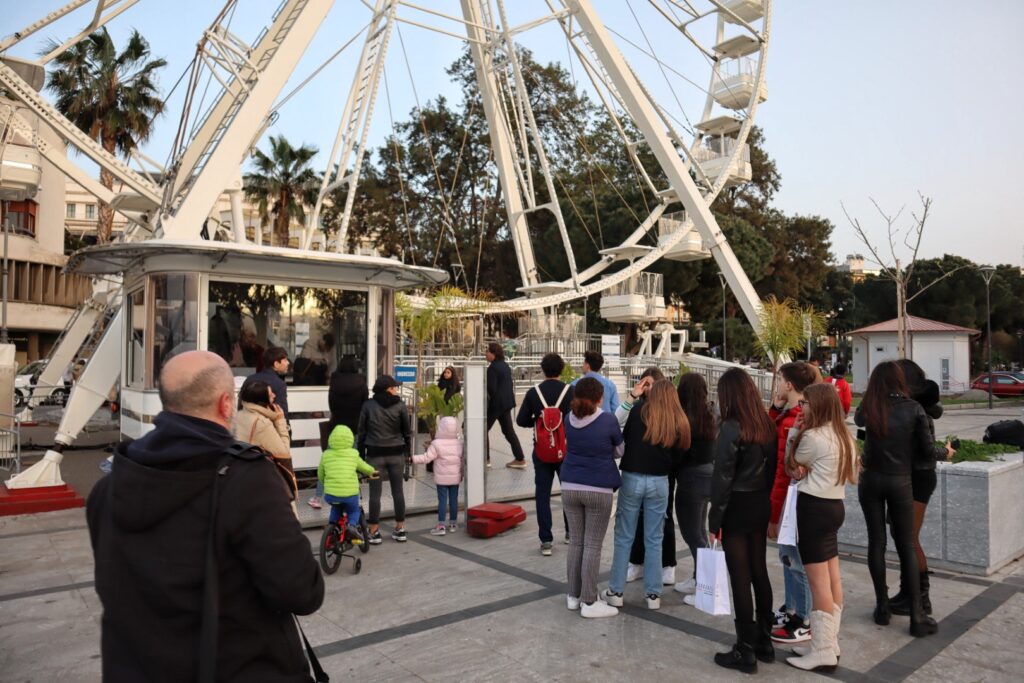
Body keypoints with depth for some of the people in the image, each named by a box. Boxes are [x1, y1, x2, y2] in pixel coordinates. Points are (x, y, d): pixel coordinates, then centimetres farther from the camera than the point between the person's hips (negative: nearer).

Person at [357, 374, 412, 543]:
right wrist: (406, 449, 14)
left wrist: (360, 453, 7)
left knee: (375, 493, 4)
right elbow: (407, 431, 1)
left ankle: (374, 532, 8)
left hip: (375, 454, -1)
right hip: (396, 454, 1)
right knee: (398, 491, 10)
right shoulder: (400, 406, -4)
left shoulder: (368, 405, -3)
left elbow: (361, 431, 0)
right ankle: (400, 530, 17)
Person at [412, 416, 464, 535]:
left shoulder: (436, 444, -13)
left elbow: (427, 458, -18)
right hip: (455, 477, 4)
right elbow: (462, 460, 7)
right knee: (453, 500, 10)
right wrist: (462, 474, 19)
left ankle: (441, 526, -1)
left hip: (441, 478, -4)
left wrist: (413, 458, -11)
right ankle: (453, 524, 19)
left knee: (442, 500, -1)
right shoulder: (459, 444, 2)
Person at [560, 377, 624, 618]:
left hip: (570, 487, 4)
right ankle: (589, 603, 9)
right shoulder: (608, 420, -12)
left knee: (575, 542, 15)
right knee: (593, 546, 3)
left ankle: (573, 596, 24)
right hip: (599, 490, -4)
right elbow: (620, 451, 2)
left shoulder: (570, 421, -1)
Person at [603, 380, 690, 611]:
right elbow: (677, 456, 5)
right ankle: (653, 594, 16)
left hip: (632, 478, -1)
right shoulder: (679, 423, 2)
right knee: (654, 540, 11)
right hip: (659, 482, 2)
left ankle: (616, 591, 14)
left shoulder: (638, 413, -4)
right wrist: (666, 475, 13)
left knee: (624, 537, 8)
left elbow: (624, 438, 6)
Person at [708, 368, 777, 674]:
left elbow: (722, 478, -16)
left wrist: (715, 520, -10)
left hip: (737, 507, -7)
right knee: (759, 572, 16)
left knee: (740, 578, 1)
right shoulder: (767, 424, 4)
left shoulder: (731, 428, -17)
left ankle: (746, 651, 10)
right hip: (761, 505, 7)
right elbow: (772, 468, 8)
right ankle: (764, 642, 27)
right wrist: (765, 499, 13)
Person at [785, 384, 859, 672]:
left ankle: (822, 652, 4)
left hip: (814, 508, -10)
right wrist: (806, 470, -2)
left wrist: (795, 434, 4)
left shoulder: (813, 437, -17)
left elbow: (791, 465, -2)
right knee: (832, 577, 13)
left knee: (818, 581, -3)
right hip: (834, 505, 10)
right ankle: (829, 643, 22)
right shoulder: (843, 436, 12)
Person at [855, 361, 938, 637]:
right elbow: (927, 450, -6)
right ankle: (917, 615, 7)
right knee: (906, 546, 7)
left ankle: (882, 606, 17)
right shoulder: (913, 408, -8)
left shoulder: (868, 408, -4)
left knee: (876, 542, 10)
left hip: (871, 480, 1)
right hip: (900, 482, -1)